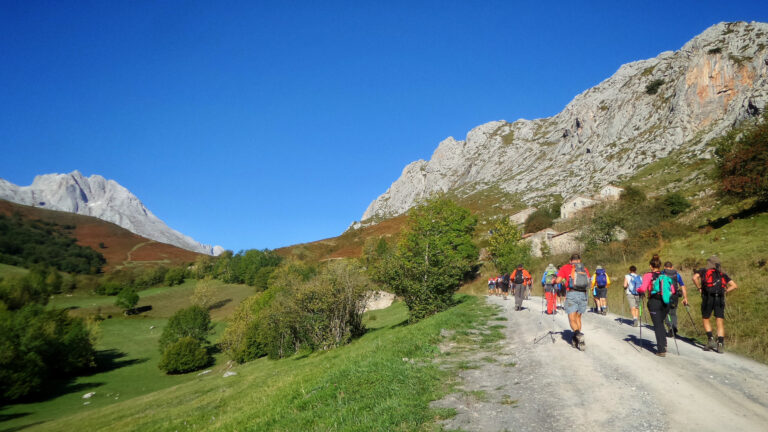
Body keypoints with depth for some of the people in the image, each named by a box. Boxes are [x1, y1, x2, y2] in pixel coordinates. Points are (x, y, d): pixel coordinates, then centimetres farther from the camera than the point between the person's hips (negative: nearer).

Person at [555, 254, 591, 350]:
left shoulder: (565, 267, 8)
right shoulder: (584, 269, 16)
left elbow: (558, 280, -2)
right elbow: (588, 283, 11)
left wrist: (553, 281, 20)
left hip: (571, 294, -3)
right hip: (583, 295, 3)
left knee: (572, 319, -1)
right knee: (578, 317, 17)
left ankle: (578, 334, -28)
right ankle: (576, 340, 17)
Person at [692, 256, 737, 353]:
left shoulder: (703, 271, 13)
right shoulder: (722, 274, 21)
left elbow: (695, 277, -8)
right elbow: (734, 285, 14)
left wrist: (699, 288, 2)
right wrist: (725, 292, 13)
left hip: (708, 298, -2)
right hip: (720, 299, 2)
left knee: (705, 319, 14)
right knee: (720, 322, 3)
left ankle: (710, 339, 1)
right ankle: (720, 344, -6)